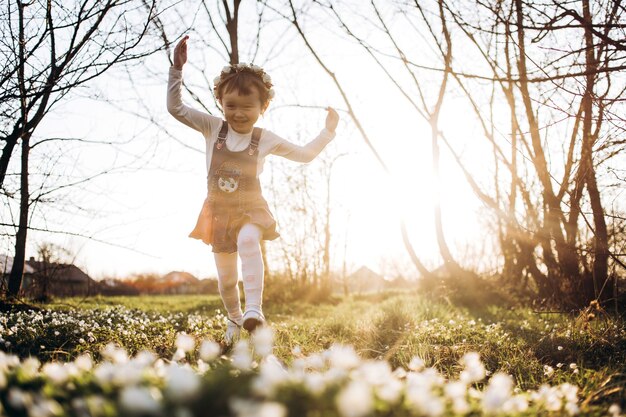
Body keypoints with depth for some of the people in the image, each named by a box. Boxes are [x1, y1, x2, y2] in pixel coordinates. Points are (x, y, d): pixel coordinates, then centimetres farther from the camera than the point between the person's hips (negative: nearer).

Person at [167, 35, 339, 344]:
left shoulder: (265, 140, -6)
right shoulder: (213, 128, -6)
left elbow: (305, 154, 6)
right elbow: (175, 108, -12)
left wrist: (328, 130, 0)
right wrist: (177, 69, -21)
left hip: (251, 209, -2)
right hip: (219, 211, 2)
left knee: (248, 240, -38)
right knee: (226, 278, 11)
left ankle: (254, 308, -43)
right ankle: (235, 318, 40)